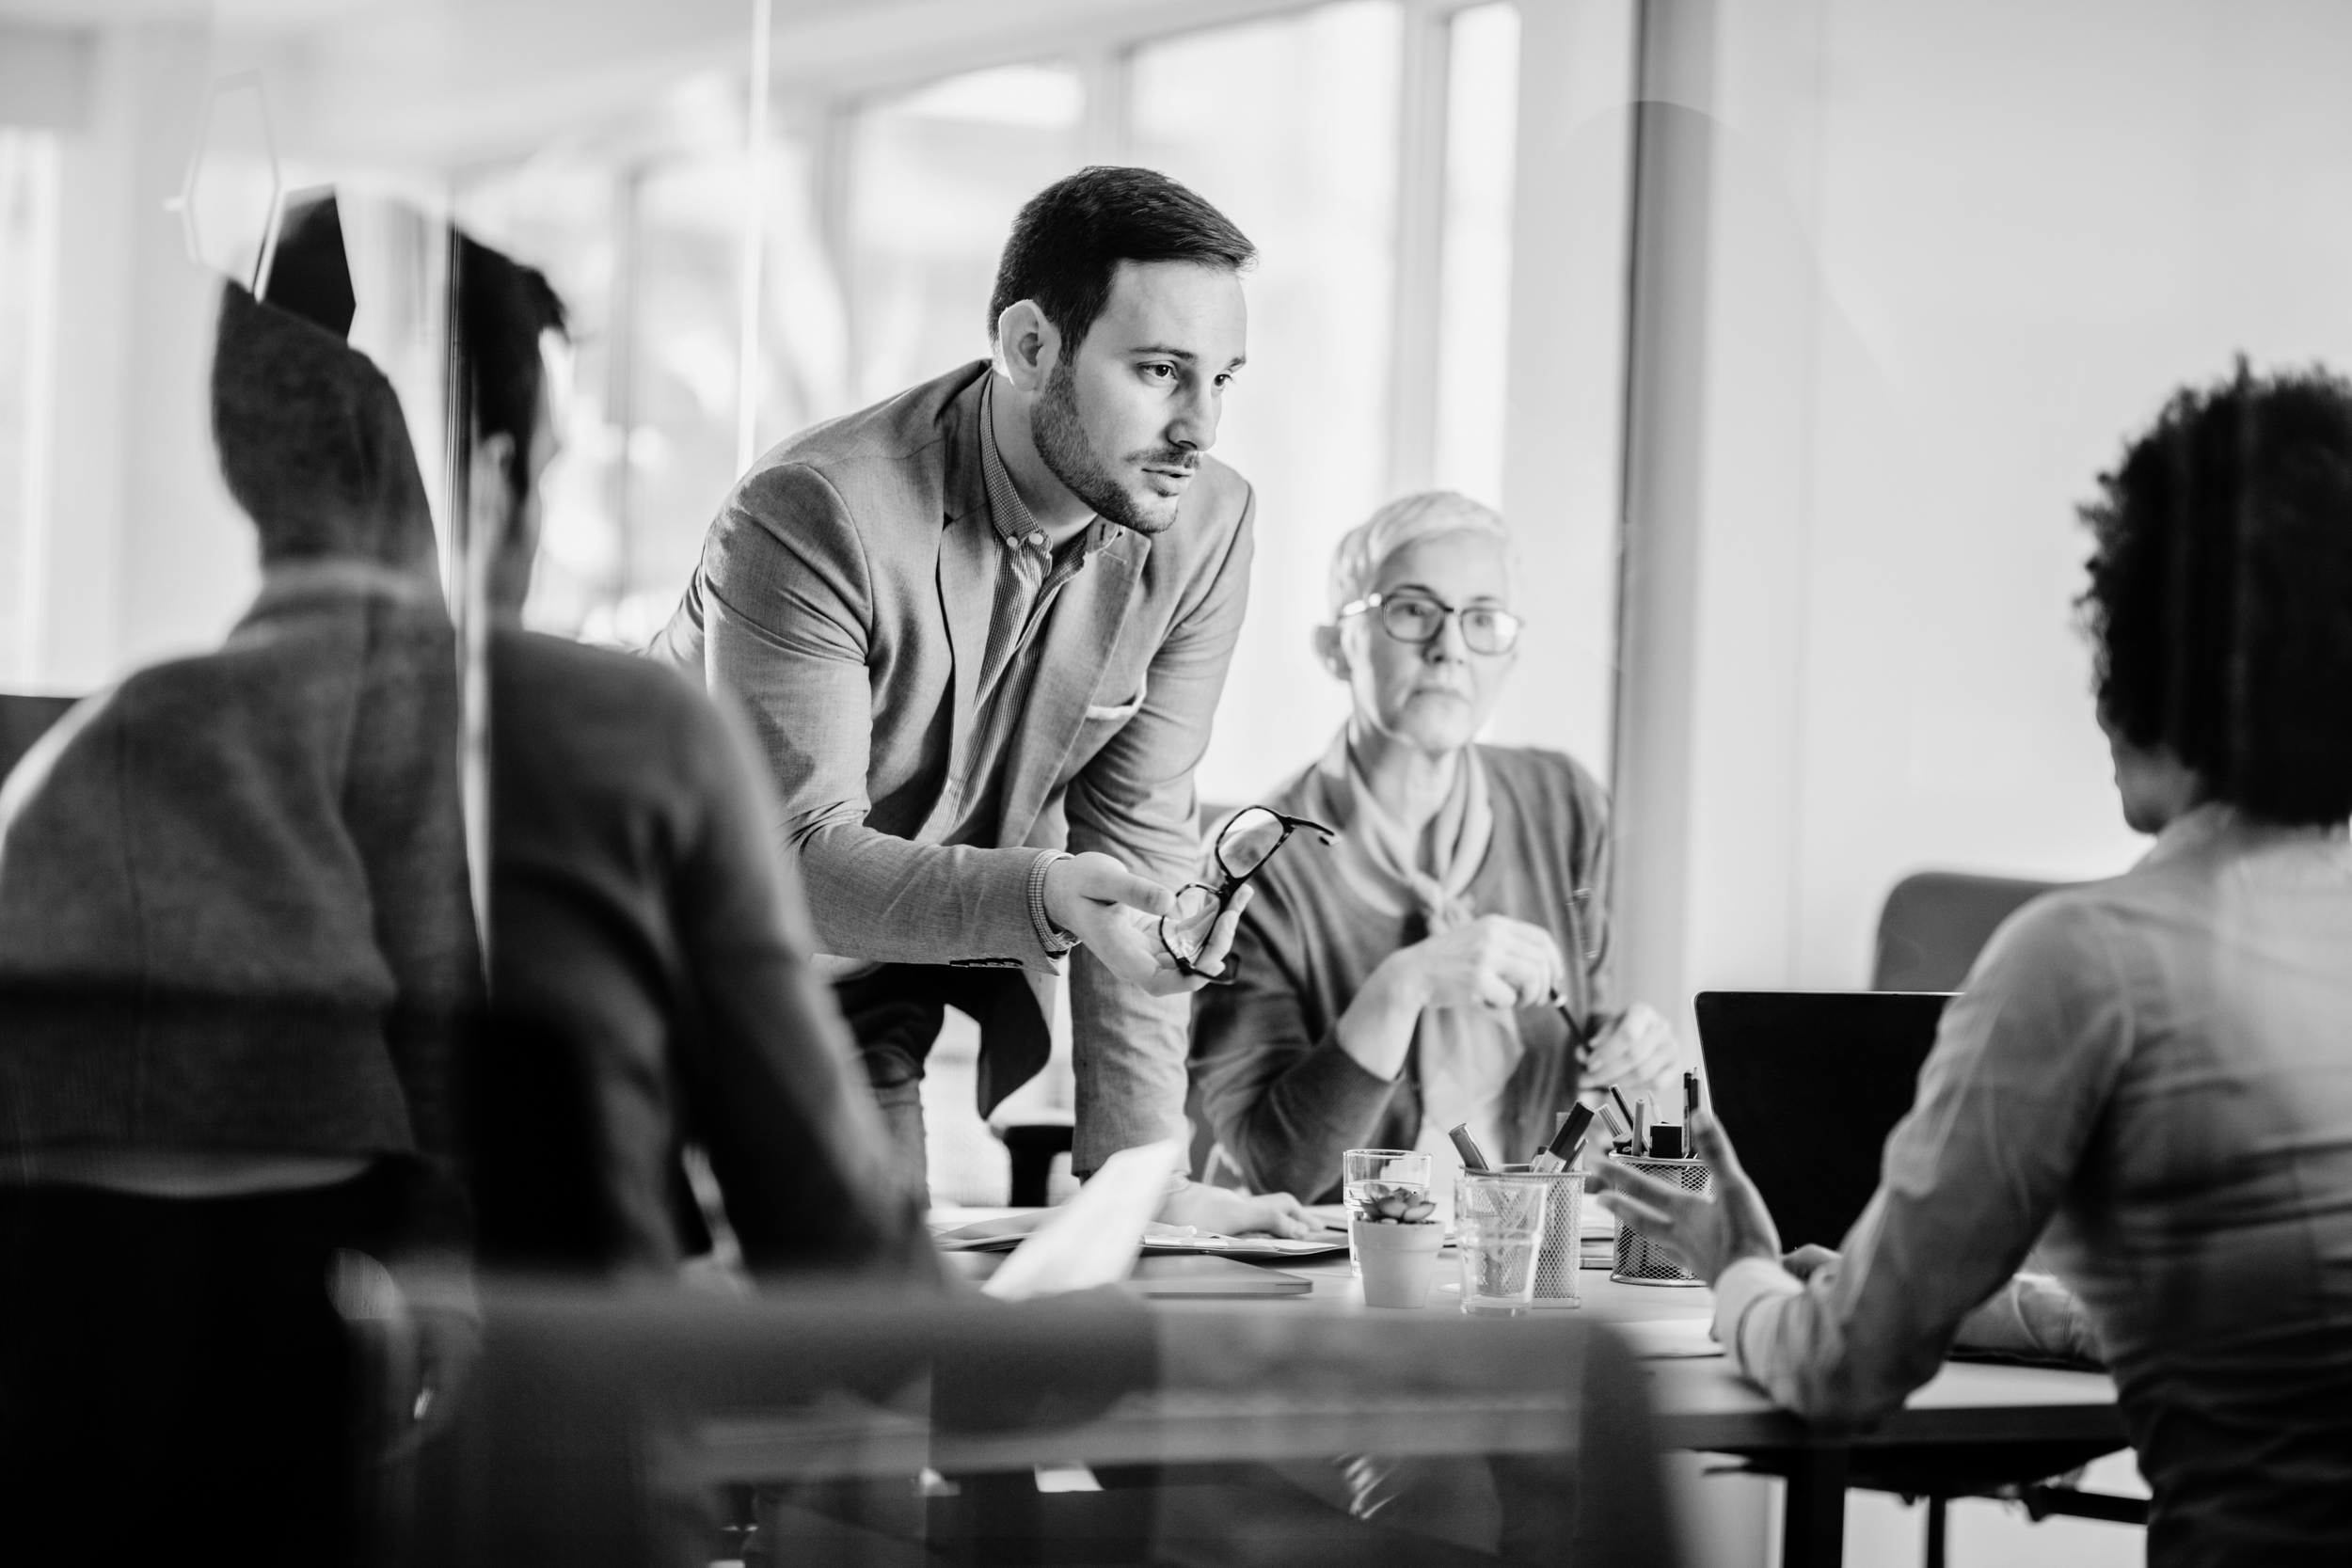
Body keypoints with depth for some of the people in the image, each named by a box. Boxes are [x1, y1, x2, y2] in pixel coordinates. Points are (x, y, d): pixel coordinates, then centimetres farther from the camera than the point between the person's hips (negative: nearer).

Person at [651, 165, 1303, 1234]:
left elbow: (1136, 833, -8)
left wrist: (1139, 1168, -14)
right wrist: (1045, 897, -46)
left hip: (882, 1004, 5)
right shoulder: (813, 515, -28)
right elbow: (795, 859, -30)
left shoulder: (1202, 527, -10)